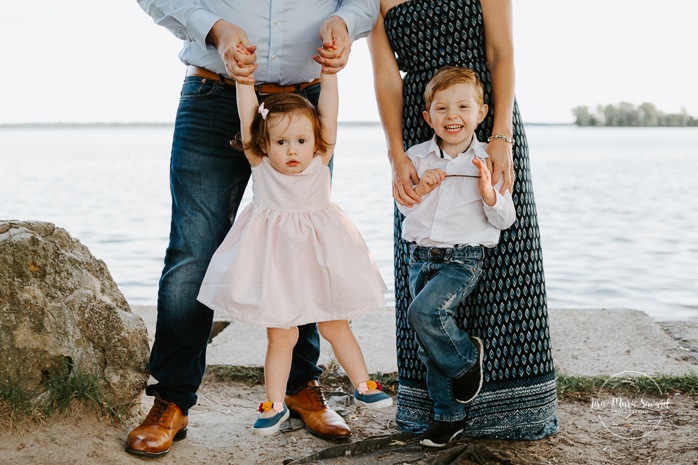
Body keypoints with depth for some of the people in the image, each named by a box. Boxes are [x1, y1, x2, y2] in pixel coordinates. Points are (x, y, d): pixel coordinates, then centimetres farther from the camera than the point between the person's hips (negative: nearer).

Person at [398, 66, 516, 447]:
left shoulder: (487, 162, -2)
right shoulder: (417, 157, 6)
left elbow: (505, 220, -1)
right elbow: (405, 207, 10)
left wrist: (489, 194, -20)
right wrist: (420, 189, -10)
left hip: (463, 258, -4)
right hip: (421, 256, 4)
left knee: (424, 312, -27)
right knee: (429, 345, 5)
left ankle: (467, 357, 2)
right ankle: (449, 415, 21)